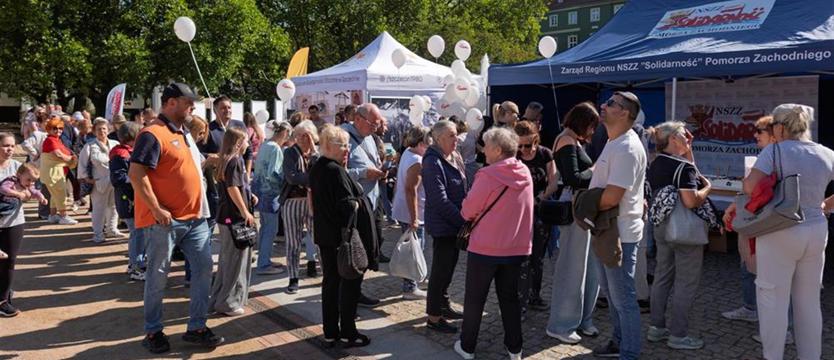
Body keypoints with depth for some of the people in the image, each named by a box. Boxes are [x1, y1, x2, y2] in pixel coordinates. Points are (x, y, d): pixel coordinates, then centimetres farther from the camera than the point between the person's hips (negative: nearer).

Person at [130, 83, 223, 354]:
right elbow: (136, 174, -21)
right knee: (158, 276, 4)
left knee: (203, 268, 7)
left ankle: (196, 328, 18)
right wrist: (157, 209, -20)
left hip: (194, 217, 9)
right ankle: (153, 332, 19)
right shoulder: (153, 134, -14)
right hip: (165, 220, -9)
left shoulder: (183, 133, 15)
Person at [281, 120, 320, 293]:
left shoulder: (316, 153, 7)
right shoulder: (290, 153, -2)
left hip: (313, 201, 3)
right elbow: (291, 177, -15)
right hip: (293, 201, -2)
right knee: (293, 242, 3)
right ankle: (293, 278, 11)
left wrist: (313, 153, -13)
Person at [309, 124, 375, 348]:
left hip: (325, 235, 9)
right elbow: (348, 205, -24)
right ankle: (348, 334, 13)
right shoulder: (336, 171, -19)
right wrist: (359, 202, -9)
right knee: (350, 284, 4)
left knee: (330, 281, 14)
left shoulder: (316, 169, 9)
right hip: (343, 235, -9)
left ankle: (330, 333, 21)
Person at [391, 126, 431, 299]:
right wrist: (414, 219, -26)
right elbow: (411, 190, -26)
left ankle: (412, 280, 36)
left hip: (402, 210, 10)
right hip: (411, 213, -10)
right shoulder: (417, 162, -23)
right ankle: (410, 288, 7)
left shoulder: (407, 152, 7)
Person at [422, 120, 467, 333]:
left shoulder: (455, 158, 9)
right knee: (441, 269, 0)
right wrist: (463, 220, -19)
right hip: (442, 225, -9)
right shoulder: (433, 163, -19)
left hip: (454, 223, 9)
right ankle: (434, 317, 11)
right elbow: (440, 200, -23)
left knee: (448, 266, 19)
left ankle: (444, 305, 34)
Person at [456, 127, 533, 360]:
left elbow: (468, 211, -11)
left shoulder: (488, 175, -19)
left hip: (485, 247, -5)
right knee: (510, 297, 17)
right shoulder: (525, 173, -1)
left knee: (475, 298, 10)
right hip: (517, 247, 5)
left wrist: (473, 216, 10)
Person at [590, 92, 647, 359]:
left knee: (623, 298, 1)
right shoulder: (614, 143, 11)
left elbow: (611, 197, -26)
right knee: (612, 290, 22)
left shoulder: (627, 148, -22)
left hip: (619, 234, -10)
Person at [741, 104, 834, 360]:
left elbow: (750, 186, -21)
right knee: (809, 302, 15)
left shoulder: (774, 151, -10)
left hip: (780, 233, -5)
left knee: (773, 299, 5)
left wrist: (744, 184, 0)